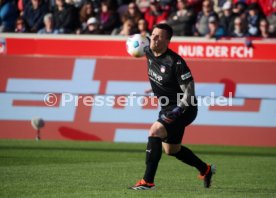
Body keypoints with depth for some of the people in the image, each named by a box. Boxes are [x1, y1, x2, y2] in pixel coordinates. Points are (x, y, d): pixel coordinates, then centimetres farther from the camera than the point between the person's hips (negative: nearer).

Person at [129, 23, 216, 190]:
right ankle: (206, 170, 43)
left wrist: (176, 111, -33)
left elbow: (189, 92, -24)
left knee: (155, 131, -28)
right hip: (167, 107, 9)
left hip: (183, 109, -9)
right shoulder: (149, 52, -5)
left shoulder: (175, 62, -26)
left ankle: (148, 181, -25)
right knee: (171, 150, 20)